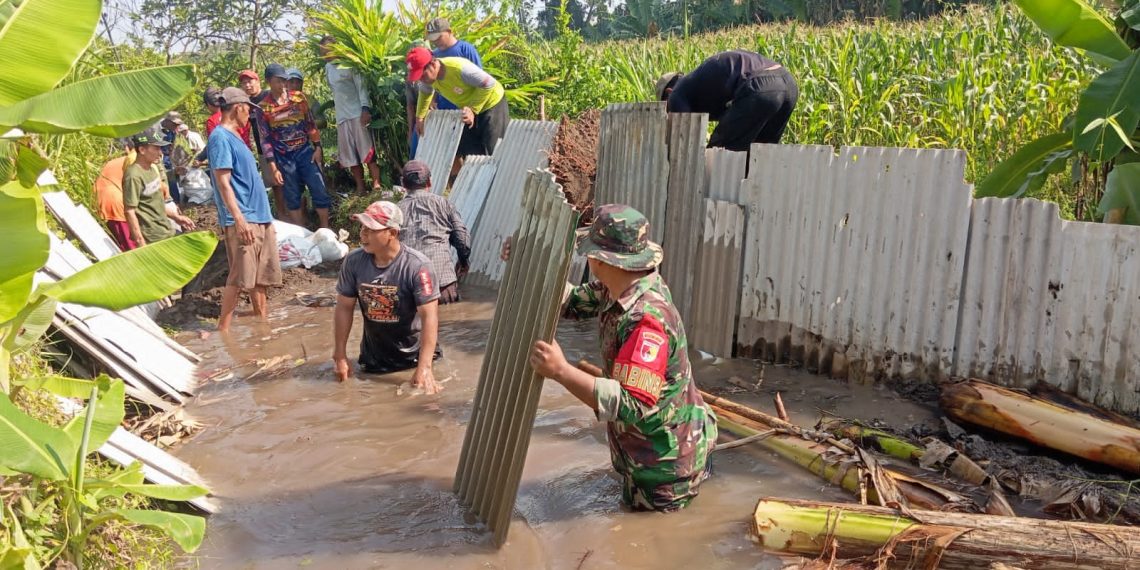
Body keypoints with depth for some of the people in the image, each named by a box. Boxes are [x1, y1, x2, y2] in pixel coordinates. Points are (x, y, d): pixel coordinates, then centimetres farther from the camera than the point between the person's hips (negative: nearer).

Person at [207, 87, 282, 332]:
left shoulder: (234, 137, 19)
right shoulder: (220, 138, -10)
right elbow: (223, 182, -17)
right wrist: (239, 218, -23)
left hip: (260, 218, 10)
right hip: (242, 221, -9)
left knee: (261, 275, 12)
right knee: (239, 277, -8)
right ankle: (224, 329, -2)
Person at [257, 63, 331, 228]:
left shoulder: (298, 97, 1)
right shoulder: (263, 107, -5)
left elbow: (311, 123, 7)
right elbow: (265, 139, -4)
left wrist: (317, 148, 1)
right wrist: (273, 167, -8)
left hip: (306, 151, 1)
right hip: (284, 158, -1)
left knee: (319, 190, -3)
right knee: (292, 197, 7)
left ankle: (325, 228, 8)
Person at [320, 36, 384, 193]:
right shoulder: (328, 67, 16)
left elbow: (361, 86, -12)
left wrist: (365, 108, -21)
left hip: (359, 113, -7)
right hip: (342, 116, 7)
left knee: (368, 150, -8)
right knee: (350, 155, 4)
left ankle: (376, 184, -8)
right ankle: (360, 187, 7)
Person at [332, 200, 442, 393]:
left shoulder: (417, 265, -25)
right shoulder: (353, 262, -12)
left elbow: (429, 315, -25)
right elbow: (344, 307, -3)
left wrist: (424, 367, -30)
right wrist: (340, 355, -2)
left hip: (414, 355, -3)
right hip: (373, 357, 3)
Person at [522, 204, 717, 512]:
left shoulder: (646, 319, -35)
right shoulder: (617, 289, -9)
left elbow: (632, 405, -40)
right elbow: (573, 302, 3)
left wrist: (561, 371, -45)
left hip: (664, 460, -8)